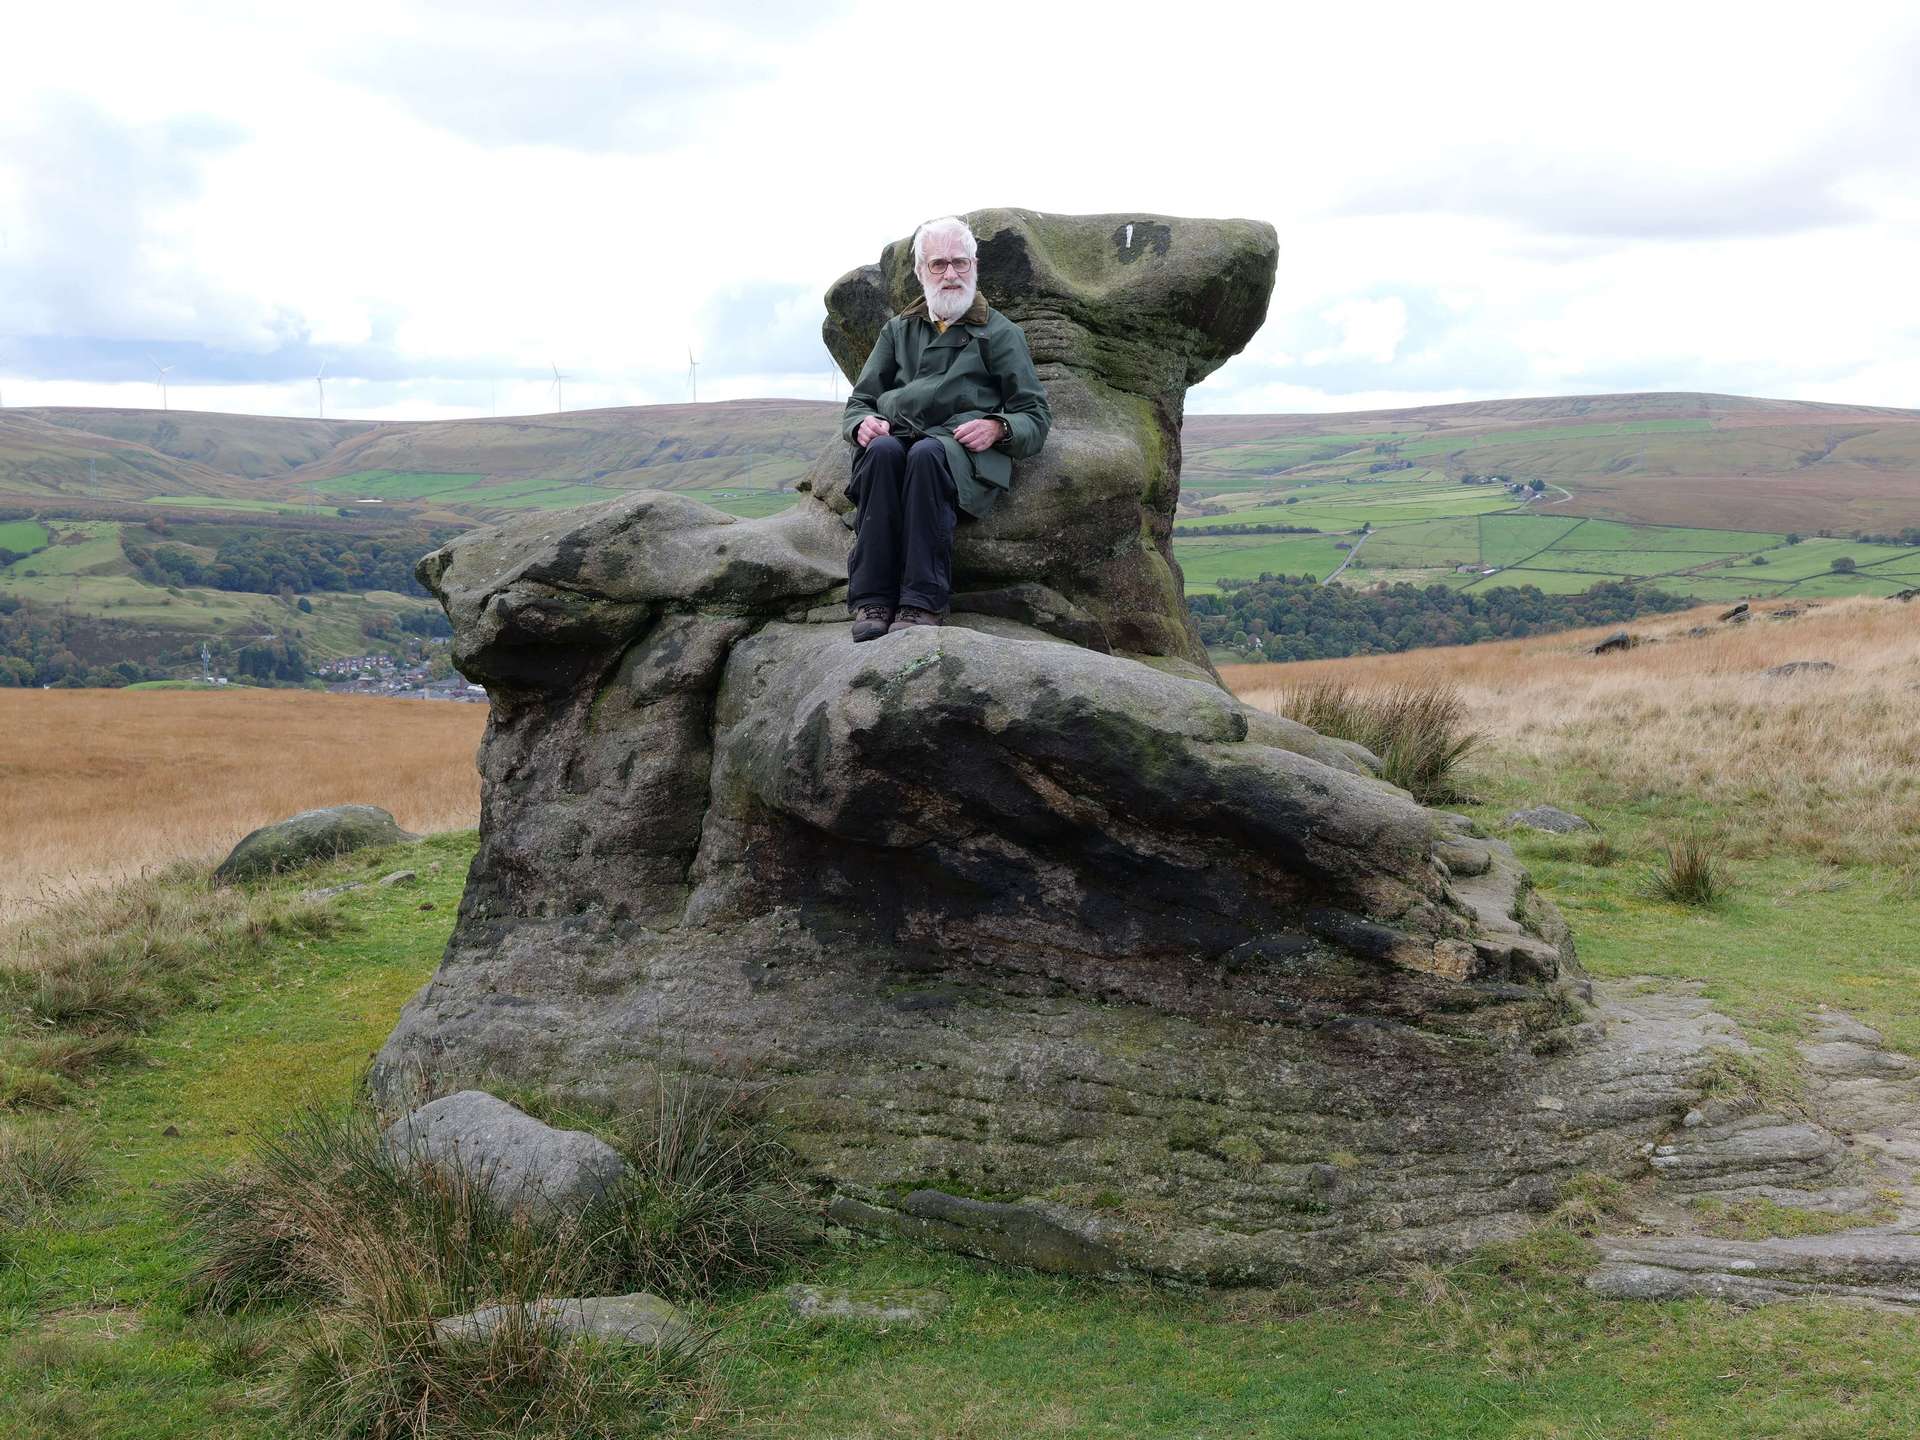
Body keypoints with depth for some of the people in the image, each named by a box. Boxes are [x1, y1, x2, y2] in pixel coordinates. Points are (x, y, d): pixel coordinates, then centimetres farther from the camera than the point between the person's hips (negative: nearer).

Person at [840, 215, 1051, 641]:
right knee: (883, 450, -35)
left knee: (927, 454, -39)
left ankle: (923, 602, -41)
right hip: (896, 434, 3)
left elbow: (1035, 416, 13)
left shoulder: (1000, 333, 18)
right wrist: (862, 422, 0)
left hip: (963, 449, -2)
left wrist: (998, 428, -10)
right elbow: (859, 400, 26)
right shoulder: (899, 330, 28)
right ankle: (871, 599, -38)